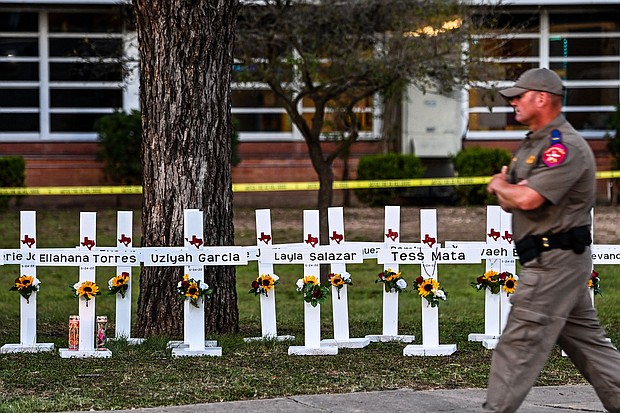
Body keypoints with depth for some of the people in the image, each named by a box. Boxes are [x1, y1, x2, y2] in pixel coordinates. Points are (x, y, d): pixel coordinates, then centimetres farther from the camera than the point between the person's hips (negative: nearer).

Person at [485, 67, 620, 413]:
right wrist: (506, 188, -6)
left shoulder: (565, 146, -16)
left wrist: (500, 185, -5)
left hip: (554, 260, -10)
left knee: (521, 342, -8)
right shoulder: (533, 145, 17)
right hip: (557, 259, 10)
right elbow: (510, 202, 18)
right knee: (586, 341, 12)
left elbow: (527, 199, -26)